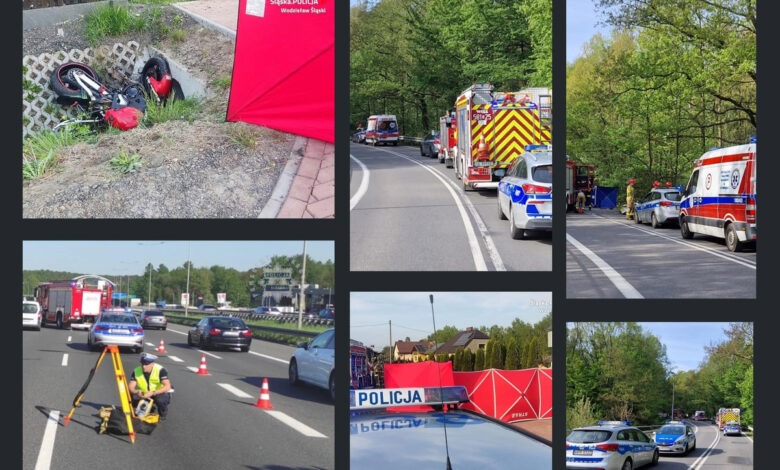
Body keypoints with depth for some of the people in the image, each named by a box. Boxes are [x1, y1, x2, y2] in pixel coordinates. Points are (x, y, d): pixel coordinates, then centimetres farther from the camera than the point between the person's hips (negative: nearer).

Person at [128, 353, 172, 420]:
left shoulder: (160, 370, -24)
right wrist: (137, 392, -37)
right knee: (132, 397, -24)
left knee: (160, 400, -38)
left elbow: (167, 386, -32)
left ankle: (163, 414, -2)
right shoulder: (136, 371, -13)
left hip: (160, 394, -4)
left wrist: (153, 393, -43)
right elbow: (130, 387, -14)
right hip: (144, 395, 4)